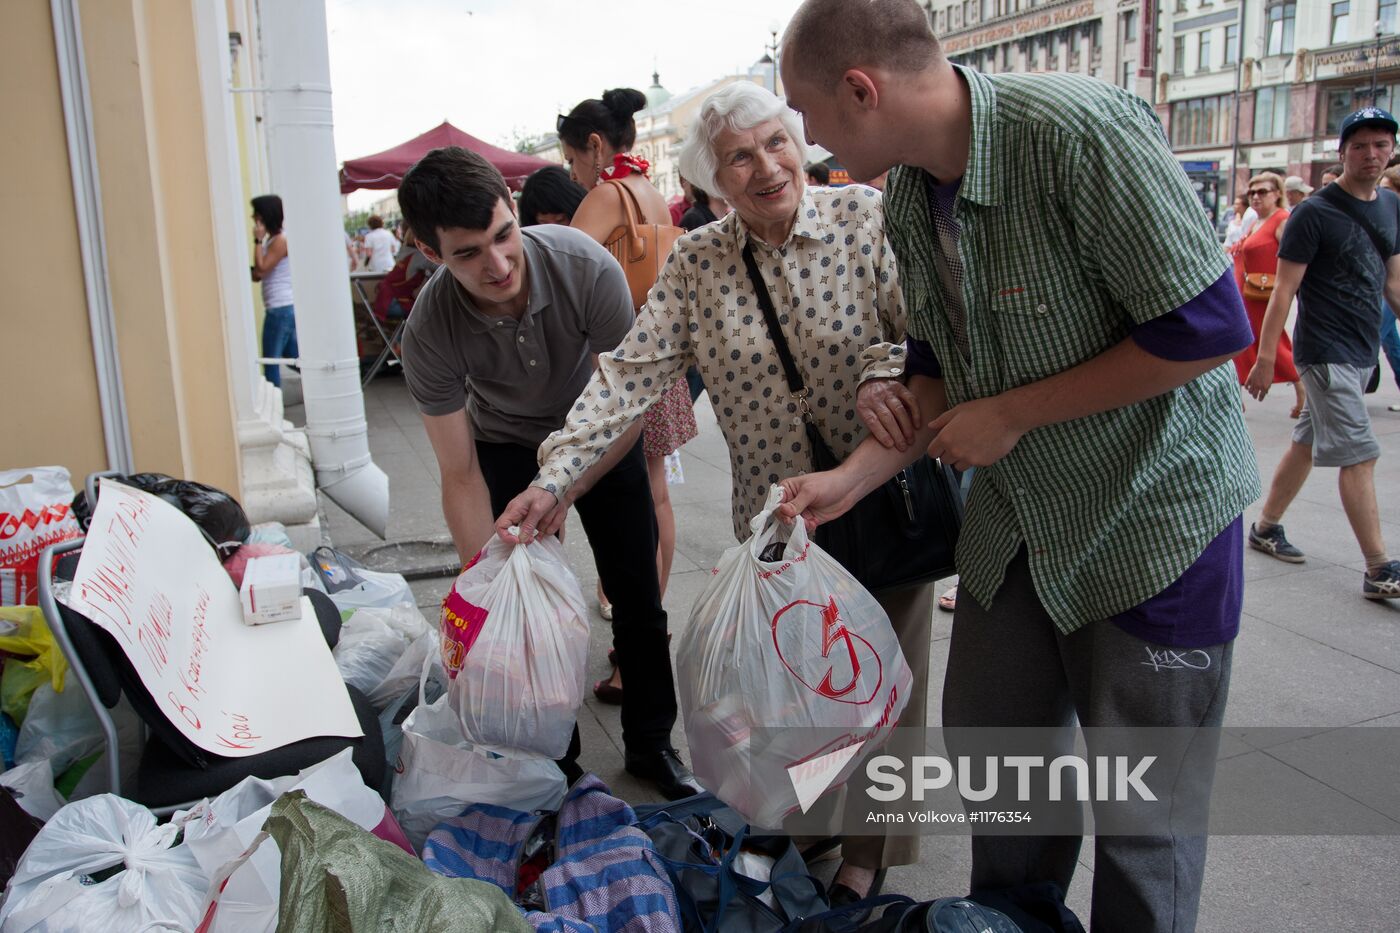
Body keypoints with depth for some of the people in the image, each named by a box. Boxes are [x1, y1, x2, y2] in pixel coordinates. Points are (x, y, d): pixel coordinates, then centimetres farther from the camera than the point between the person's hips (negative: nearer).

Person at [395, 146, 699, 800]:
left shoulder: (586, 268, -33)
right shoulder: (430, 332, -30)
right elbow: (461, 476, -21)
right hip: (507, 446, 0)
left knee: (637, 594, 2)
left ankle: (650, 744, 22)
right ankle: (556, 761, 17)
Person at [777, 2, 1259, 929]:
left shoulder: (1082, 129, -25)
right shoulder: (908, 199, 0)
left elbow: (1209, 330, -24)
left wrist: (1009, 416, -19)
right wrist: (852, 478, -4)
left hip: (1155, 512, -7)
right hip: (1018, 517, 7)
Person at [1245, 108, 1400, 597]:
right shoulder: (1314, 213, -10)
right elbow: (1284, 290, -13)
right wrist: (1265, 358, -16)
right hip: (1325, 351, -7)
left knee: (1308, 443, 14)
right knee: (1359, 455, -9)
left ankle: (1266, 527, 28)